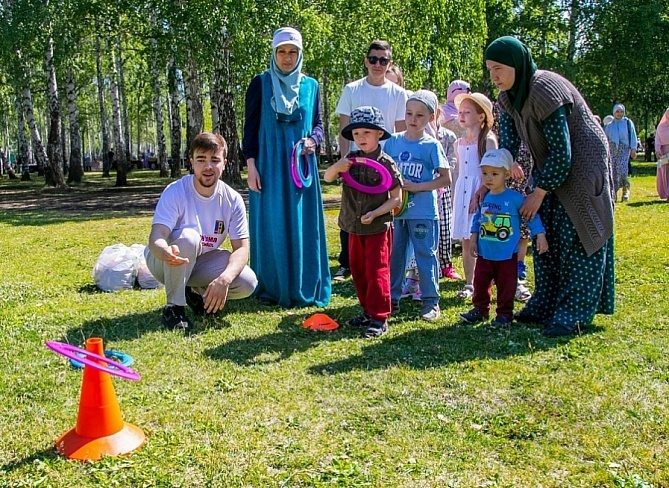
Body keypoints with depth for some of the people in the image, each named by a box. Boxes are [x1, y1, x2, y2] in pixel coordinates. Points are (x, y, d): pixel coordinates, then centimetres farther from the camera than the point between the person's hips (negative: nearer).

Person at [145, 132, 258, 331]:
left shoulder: (232, 199, -12)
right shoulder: (175, 192, -23)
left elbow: (241, 247, -15)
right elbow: (156, 238, -33)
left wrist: (224, 278, -35)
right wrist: (166, 253, -59)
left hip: (203, 262, 3)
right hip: (166, 261, -3)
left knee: (247, 283, -21)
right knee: (187, 237, -36)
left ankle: (197, 293, 9)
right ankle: (174, 306, -18)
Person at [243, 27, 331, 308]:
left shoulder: (310, 86, 10)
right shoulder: (260, 83, 3)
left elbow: (318, 123, 14)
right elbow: (250, 127, 1)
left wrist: (313, 140, -9)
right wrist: (251, 166, -8)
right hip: (269, 166, -2)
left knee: (303, 227, 3)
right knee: (271, 226, 0)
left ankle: (303, 289, 12)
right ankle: (271, 289, 8)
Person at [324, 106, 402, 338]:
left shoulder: (386, 163, -12)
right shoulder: (351, 160, 2)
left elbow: (396, 198, -10)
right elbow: (327, 178, 0)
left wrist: (374, 214, -21)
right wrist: (336, 167, -21)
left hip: (378, 227, -6)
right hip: (354, 227, 6)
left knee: (376, 271, -2)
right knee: (358, 271, 14)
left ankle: (379, 318, 5)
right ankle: (368, 312, 27)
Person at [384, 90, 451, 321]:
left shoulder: (431, 145, -5)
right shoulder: (393, 141, 5)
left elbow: (445, 179, -7)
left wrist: (417, 187, -15)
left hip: (423, 212, -4)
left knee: (425, 256, 4)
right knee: (394, 255, 12)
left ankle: (431, 302, 14)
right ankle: (392, 298, 23)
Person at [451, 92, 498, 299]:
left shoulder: (488, 140, -6)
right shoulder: (459, 143, 14)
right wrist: (454, 197, 15)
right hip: (462, 193, 6)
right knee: (465, 242, 9)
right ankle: (469, 283, 17)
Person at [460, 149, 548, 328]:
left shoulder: (515, 198, -13)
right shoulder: (484, 198, 2)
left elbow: (531, 215, -7)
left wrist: (540, 235, -11)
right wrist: (473, 238, 9)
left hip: (507, 255, -4)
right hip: (484, 253, 5)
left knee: (505, 286, 6)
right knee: (480, 283, 11)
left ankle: (504, 314, 18)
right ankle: (480, 309, 27)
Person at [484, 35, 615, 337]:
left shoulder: (544, 91, -27)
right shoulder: (509, 96, -1)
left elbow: (562, 153, -26)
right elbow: (507, 144, 0)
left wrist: (538, 194, -20)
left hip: (581, 166, -9)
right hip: (551, 167, 9)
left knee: (576, 238, -7)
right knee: (547, 236, 8)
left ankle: (573, 314, -2)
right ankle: (546, 306, 15)